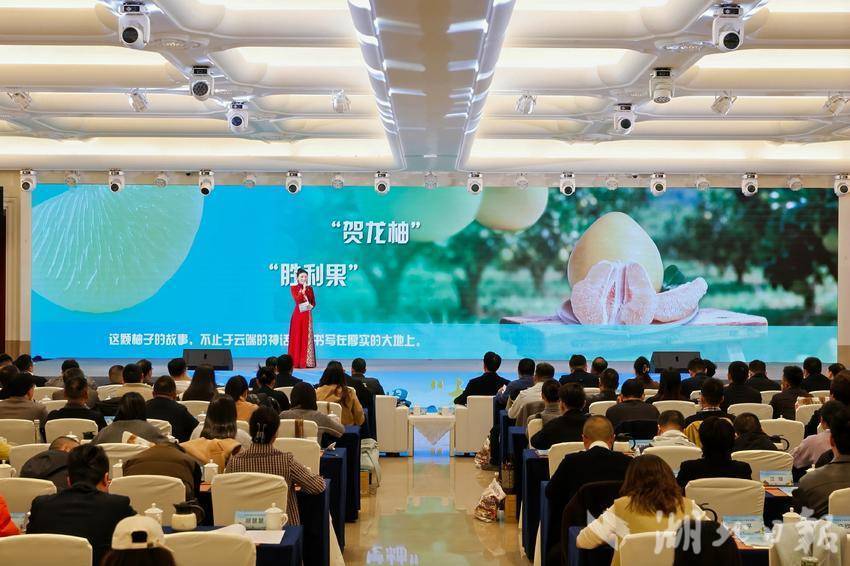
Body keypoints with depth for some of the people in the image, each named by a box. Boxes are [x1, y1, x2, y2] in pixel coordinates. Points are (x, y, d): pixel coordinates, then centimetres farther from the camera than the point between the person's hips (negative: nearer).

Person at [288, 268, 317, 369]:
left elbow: (313, 302, 13)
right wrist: (303, 289, -13)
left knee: (307, 337, 1)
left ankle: (307, 361, 1)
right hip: (298, 314, -3)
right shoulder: (293, 288, 1)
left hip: (307, 315, 3)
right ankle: (296, 361, -1)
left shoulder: (310, 288, 11)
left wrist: (310, 306, -7)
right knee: (297, 337, -3)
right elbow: (297, 299, -14)